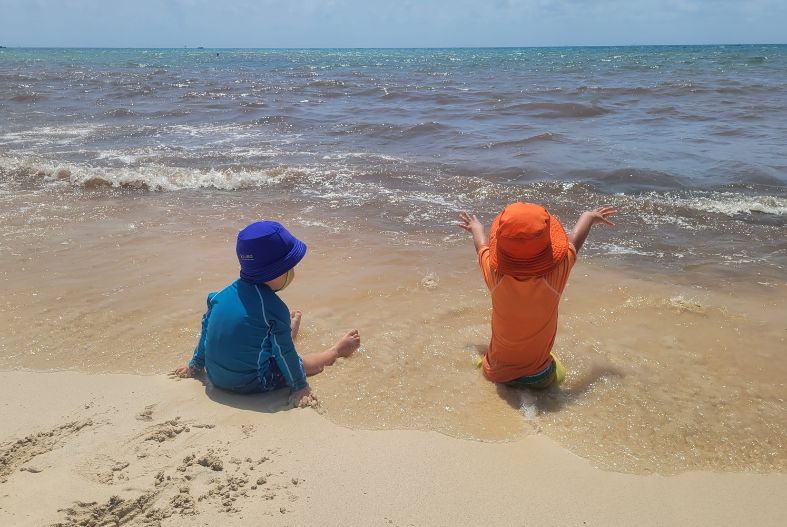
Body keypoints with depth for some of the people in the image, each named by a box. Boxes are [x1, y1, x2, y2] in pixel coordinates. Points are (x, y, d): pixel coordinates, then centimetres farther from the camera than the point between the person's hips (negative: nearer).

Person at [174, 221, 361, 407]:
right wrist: (300, 387, -3)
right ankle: (337, 350, 36)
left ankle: (289, 331, 56)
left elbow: (206, 326, 10)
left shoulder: (227, 291, -2)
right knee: (311, 363, 11)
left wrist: (195, 365, 23)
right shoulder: (273, 308, -22)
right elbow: (284, 353, -15)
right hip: (251, 383, -7)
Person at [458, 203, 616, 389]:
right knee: (559, 374, 32)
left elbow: (482, 247, -1)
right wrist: (589, 217, 14)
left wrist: (476, 228, 21)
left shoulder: (494, 273, -26)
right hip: (540, 378, -1)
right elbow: (574, 241, -6)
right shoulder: (555, 274, -29)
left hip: (497, 373, 1)